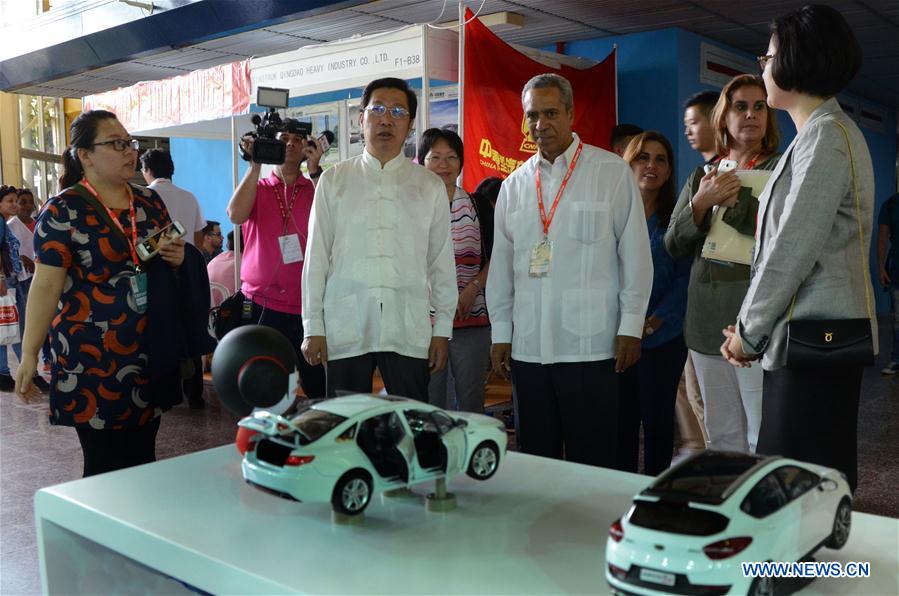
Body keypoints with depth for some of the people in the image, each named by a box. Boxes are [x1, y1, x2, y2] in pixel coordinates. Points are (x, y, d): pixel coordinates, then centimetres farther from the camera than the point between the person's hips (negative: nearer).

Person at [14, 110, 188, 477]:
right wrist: (29, 355, -14)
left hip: (150, 352, 5)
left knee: (143, 457, 12)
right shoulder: (63, 211, -7)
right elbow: (46, 285, -11)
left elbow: (166, 260, 22)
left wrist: (178, 257, -2)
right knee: (105, 465, 2)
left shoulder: (149, 201, 9)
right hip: (93, 358, -5)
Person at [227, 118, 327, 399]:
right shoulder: (256, 188, 9)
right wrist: (255, 165, -10)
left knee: (318, 386, 1)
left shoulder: (315, 188, 10)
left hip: (307, 305, 0)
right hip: (261, 305, 0)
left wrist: (314, 169, -12)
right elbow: (236, 215, -12)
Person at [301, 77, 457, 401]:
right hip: (345, 329, 0)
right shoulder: (334, 180, 9)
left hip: (409, 330, 0)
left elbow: (442, 262, 9)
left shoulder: (430, 186, 10)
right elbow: (316, 258, 7)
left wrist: (442, 329, 5)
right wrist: (313, 327, 2)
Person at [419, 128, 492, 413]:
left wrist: (473, 288, -6)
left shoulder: (478, 207, 9)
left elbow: (495, 259, 10)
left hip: (472, 320, 1)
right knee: (428, 403, 4)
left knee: (470, 400, 6)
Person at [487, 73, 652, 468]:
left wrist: (631, 326, -4)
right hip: (527, 346, 4)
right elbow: (501, 263, 15)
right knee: (536, 459, 10)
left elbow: (635, 253, 0)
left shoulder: (612, 172, 1)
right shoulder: (515, 185, 12)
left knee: (592, 462, 1)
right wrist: (500, 332, 12)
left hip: (590, 344, -4)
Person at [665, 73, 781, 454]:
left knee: (765, 443, -5)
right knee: (721, 437, 12)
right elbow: (673, 246, 8)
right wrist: (701, 203, -7)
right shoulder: (700, 178, 17)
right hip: (708, 323, 5)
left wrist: (731, 198, -10)